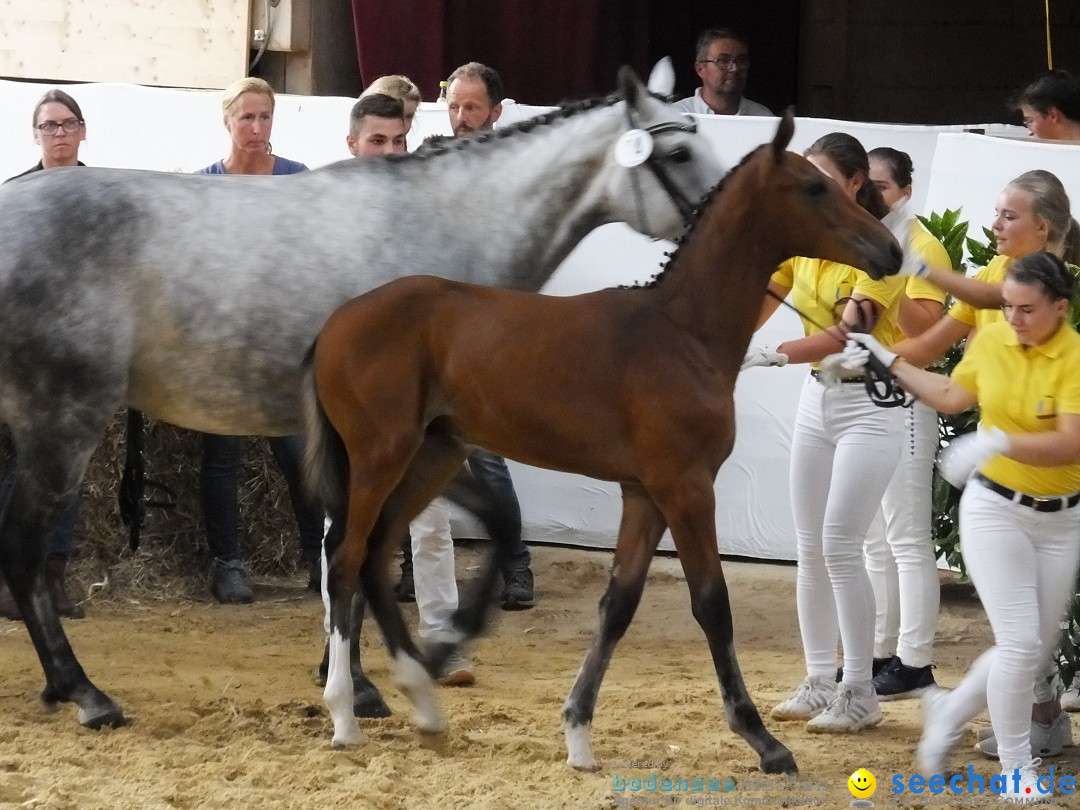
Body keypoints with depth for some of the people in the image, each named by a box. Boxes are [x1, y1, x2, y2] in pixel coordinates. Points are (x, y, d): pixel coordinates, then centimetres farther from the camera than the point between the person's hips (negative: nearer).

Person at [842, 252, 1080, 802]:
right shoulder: (990, 341, -4)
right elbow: (952, 397, 16)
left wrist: (998, 442, -35)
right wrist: (888, 363, 18)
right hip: (994, 509, 0)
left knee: (1035, 649, 7)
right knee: (1020, 641, -10)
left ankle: (950, 713, 31)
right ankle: (1016, 768, 3)